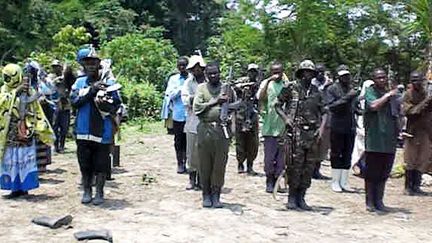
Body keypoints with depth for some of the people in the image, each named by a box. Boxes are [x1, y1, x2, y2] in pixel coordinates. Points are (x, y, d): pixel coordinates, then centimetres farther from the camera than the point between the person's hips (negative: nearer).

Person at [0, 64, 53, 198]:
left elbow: (37, 112, 0)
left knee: (25, 159, 0)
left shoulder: (28, 91, 1)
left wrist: (43, 129, -5)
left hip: (25, 131, -3)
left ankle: (24, 186, 8)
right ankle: (15, 187, 12)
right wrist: (15, 91, -17)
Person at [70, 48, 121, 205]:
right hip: (83, 131, 2)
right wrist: (92, 90, -19)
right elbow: (74, 102, -8)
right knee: (85, 164, 10)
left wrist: (106, 105, -22)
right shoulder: (79, 83, 6)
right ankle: (87, 191, 25)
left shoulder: (109, 83, -1)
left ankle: (99, 192, 20)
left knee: (101, 164, 5)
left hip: (103, 132, -2)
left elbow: (116, 105, -2)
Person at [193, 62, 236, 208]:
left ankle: (216, 195, 12)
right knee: (205, 164, 4)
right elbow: (196, 108, -3)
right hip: (205, 129, 0)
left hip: (222, 129, 1)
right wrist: (215, 101, -9)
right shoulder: (201, 88, 8)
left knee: (220, 164, 2)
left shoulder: (227, 88, 11)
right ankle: (206, 195, 15)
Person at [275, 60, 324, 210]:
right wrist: (285, 118, -8)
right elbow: (277, 105, 6)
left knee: (309, 166, 5)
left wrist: (320, 128, 4)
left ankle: (301, 197, 14)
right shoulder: (291, 89, 2)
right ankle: (292, 197, 6)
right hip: (296, 132, -4)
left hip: (313, 133, 5)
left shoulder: (316, 92, 15)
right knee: (295, 165, -5)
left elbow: (323, 112, 17)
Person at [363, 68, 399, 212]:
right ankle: (370, 202, 10)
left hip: (389, 140, 6)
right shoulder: (370, 91, -2)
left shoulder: (392, 93, 17)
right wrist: (387, 95, -13)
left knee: (384, 173, 10)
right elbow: (373, 105, -23)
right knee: (371, 172, 0)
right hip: (374, 140, -6)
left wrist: (398, 131, 15)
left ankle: (379, 201, 19)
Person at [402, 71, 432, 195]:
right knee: (411, 160, -3)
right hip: (413, 131, -5)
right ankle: (408, 187, 7)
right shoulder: (408, 95, -4)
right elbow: (408, 112, -12)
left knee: (422, 160, 7)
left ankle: (416, 186, 16)